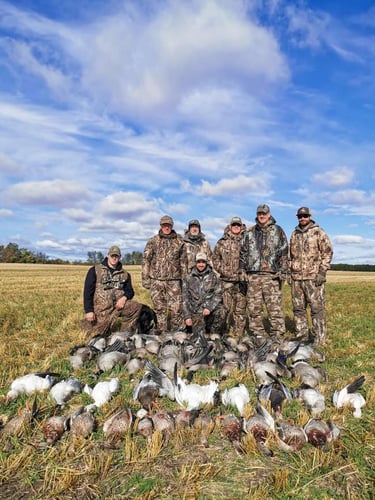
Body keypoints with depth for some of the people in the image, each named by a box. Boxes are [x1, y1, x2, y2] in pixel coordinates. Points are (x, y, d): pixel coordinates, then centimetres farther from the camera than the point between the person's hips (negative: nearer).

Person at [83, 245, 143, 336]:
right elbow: (88, 291, -2)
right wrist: (88, 310, -12)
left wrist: (124, 298, -12)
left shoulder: (125, 274, 13)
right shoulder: (95, 270, 3)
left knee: (136, 307, -23)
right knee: (97, 334, -4)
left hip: (119, 304, 2)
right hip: (101, 308, -2)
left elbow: (130, 291, 12)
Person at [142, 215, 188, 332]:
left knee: (176, 308, -2)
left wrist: (184, 279, 8)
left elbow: (183, 261, 12)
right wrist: (145, 278, -2)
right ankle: (162, 332, 16)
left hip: (174, 280, 0)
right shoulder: (153, 241, 5)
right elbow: (146, 260, 4)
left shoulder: (179, 241, 8)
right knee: (159, 308, 5)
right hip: (156, 280, 0)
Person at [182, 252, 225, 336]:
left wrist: (209, 308, -17)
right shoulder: (189, 278, 5)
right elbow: (185, 298, 6)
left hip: (211, 308, -1)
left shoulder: (213, 276, 3)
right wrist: (187, 316, -2)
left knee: (220, 313, -31)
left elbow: (218, 294, -2)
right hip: (196, 313, 1)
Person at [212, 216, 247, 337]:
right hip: (226, 279, 1)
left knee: (240, 308, 3)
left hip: (242, 279, 0)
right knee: (227, 307, 5)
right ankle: (229, 331, 17)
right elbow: (215, 257, 14)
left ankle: (239, 333, 11)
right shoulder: (222, 242, 8)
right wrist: (221, 269, 3)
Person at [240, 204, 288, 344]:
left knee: (274, 307, -6)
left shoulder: (278, 231, 8)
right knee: (254, 307, 4)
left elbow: (284, 253, 3)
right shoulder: (250, 233, 17)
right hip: (253, 275, 3)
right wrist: (242, 270, 8)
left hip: (271, 275, -3)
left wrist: (283, 272, -5)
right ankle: (258, 335, 15)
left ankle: (277, 335, 2)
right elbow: (243, 252, 18)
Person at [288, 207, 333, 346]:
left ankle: (319, 340, 5)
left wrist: (322, 272, -12)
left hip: (313, 277, -5)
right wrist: (289, 273, 14)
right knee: (298, 308, 9)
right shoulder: (294, 234, 15)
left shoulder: (318, 232, 0)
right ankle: (302, 337, 21)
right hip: (296, 278, 5)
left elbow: (328, 252, -4)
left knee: (317, 308, -3)